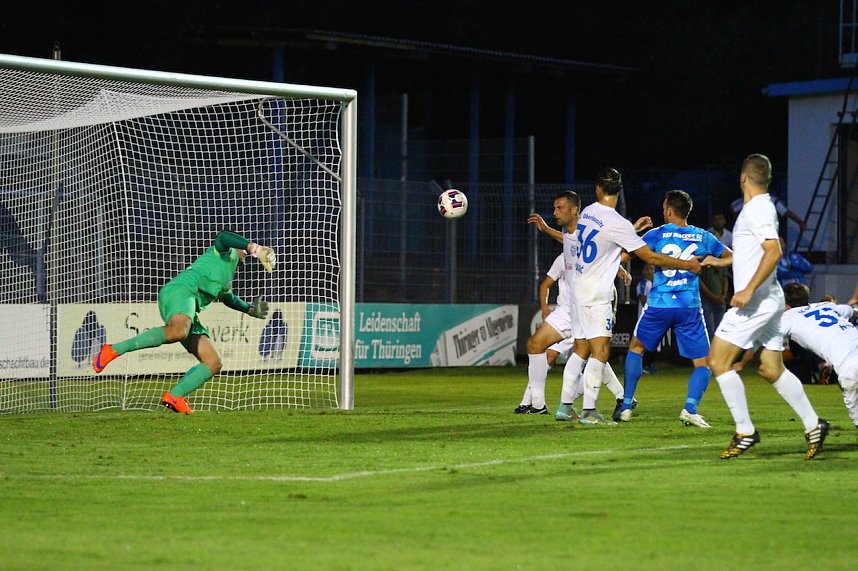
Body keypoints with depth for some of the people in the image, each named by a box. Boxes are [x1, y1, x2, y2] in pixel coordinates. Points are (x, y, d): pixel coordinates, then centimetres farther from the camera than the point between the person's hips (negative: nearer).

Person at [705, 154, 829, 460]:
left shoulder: (757, 210, -14)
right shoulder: (759, 208, 17)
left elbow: (773, 251, -26)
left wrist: (748, 290, -29)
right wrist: (720, 260, 43)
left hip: (756, 300, -10)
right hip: (767, 300, 10)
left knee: (718, 360, -8)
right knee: (771, 369, 12)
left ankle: (745, 431, -9)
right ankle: (813, 425, 11)